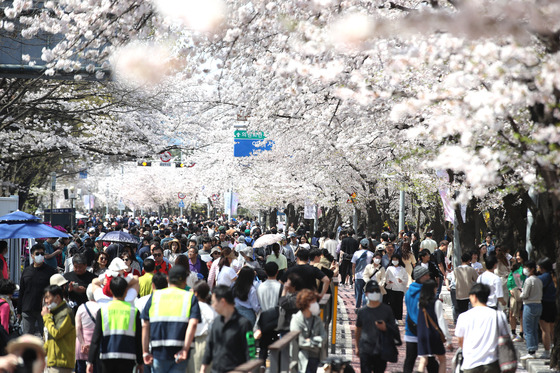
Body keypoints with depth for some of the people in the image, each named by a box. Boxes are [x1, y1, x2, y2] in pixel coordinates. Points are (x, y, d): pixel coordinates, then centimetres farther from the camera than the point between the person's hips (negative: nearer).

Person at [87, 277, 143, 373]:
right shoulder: (134, 311, 3)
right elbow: (139, 340, 6)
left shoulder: (103, 310, 1)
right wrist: (140, 362, 15)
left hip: (107, 358, 1)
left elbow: (96, 339, -2)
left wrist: (90, 361, 1)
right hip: (127, 358, -1)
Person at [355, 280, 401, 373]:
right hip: (365, 350, 0)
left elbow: (394, 328, 7)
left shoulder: (386, 309, 4)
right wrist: (357, 347, 20)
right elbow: (358, 329, 16)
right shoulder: (362, 311, 5)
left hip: (382, 350, 0)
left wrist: (385, 328, -14)